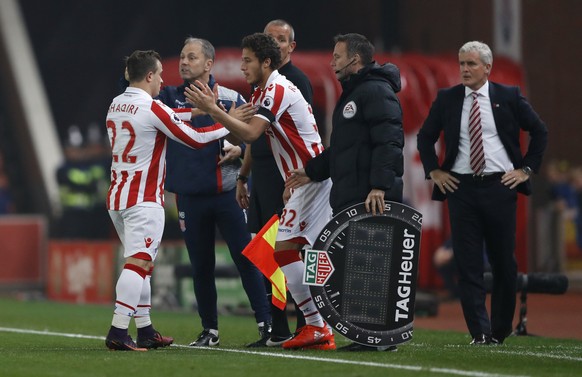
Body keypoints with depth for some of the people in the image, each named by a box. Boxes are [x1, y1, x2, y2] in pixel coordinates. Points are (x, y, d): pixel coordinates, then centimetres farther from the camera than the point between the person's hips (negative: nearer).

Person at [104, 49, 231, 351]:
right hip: (143, 200, -9)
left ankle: (145, 331, 16)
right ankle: (118, 332, -22)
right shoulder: (152, 108, -13)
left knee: (140, 264, 15)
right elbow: (195, 139, -7)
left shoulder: (115, 106, 11)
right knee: (138, 263, -13)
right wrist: (229, 125, 5)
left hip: (117, 198, 9)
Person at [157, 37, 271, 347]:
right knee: (200, 267, 8)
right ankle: (209, 331, 17)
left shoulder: (231, 99, 1)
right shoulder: (169, 98, 6)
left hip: (227, 192, -2)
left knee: (246, 259, -5)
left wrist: (240, 150, -12)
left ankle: (266, 323, 1)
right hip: (190, 197, 2)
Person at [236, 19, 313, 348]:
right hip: (262, 178, 9)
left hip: (287, 177, -9)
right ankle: (277, 331, 11)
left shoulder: (297, 81, -7)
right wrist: (243, 177, 21)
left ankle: (304, 328, -6)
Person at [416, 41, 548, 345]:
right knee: (468, 263, -4)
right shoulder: (447, 99, 6)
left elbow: (539, 132, 8)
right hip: (461, 187, 1)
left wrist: (526, 169, 2)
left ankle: (501, 329, 17)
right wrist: (434, 171, 6)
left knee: (504, 262, 4)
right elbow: (425, 137, 17)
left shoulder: (509, 96, 2)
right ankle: (480, 331, -4)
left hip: (500, 186, -1)